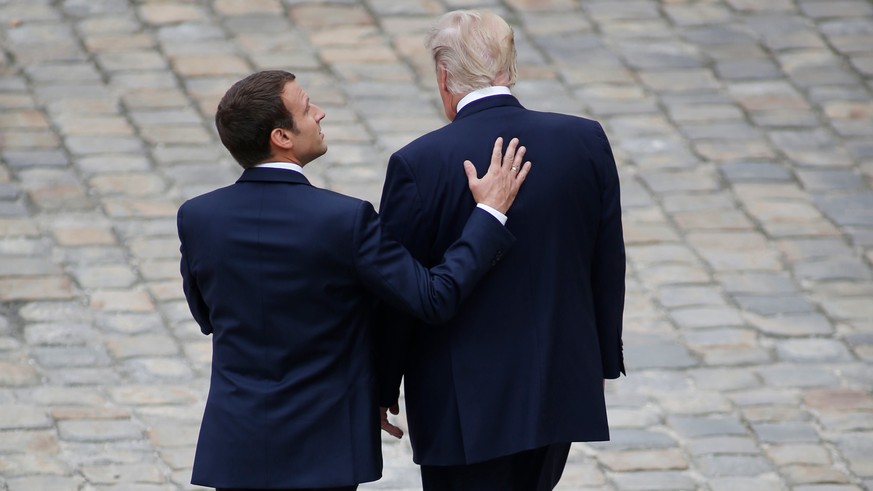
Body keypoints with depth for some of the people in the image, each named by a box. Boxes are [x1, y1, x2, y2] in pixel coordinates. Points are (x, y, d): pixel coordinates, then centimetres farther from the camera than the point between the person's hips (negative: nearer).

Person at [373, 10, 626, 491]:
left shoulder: (419, 165, -16)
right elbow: (609, 267, 5)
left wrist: (382, 390, 4)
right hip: (562, 390, 4)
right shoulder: (586, 142, -4)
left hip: (463, 407, -4)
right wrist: (602, 361, 17)